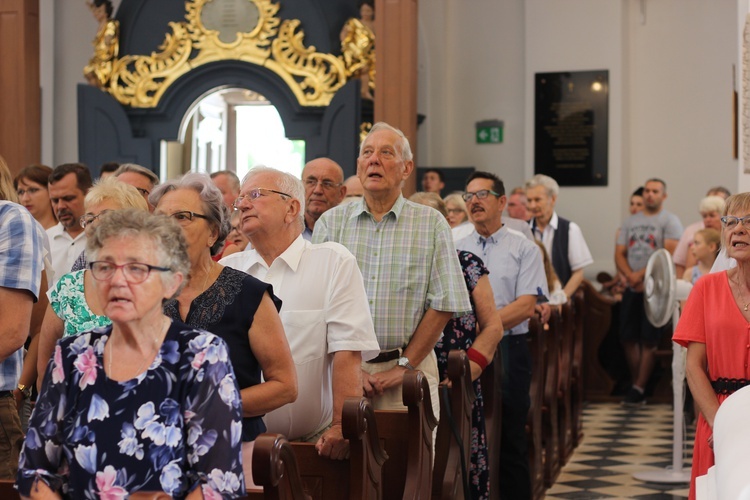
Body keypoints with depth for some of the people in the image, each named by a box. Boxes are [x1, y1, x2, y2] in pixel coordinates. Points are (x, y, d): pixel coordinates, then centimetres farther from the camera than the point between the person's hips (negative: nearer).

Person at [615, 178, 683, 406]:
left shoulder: (669, 221, -2)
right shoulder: (630, 222, 16)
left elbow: (670, 254, -13)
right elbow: (619, 254, 11)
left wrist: (643, 274, -15)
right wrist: (630, 276, -8)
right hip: (632, 289, 6)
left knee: (648, 340, -4)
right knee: (628, 337, 4)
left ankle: (639, 389, 0)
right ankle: (636, 384, 14)